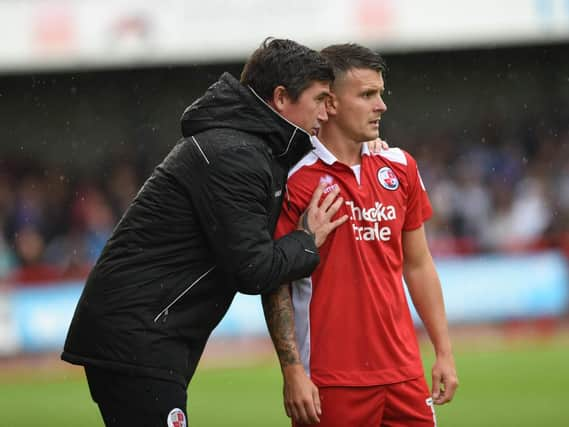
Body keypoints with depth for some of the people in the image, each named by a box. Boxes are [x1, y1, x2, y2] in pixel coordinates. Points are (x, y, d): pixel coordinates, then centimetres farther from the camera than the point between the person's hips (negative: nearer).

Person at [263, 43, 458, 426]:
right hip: (331, 383, -5)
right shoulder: (294, 178, -7)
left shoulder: (400, 168, 11)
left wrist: (444, 352, 14)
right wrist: (292, 372, -13)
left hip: (404, 374, 5)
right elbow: (275, 283, -7)